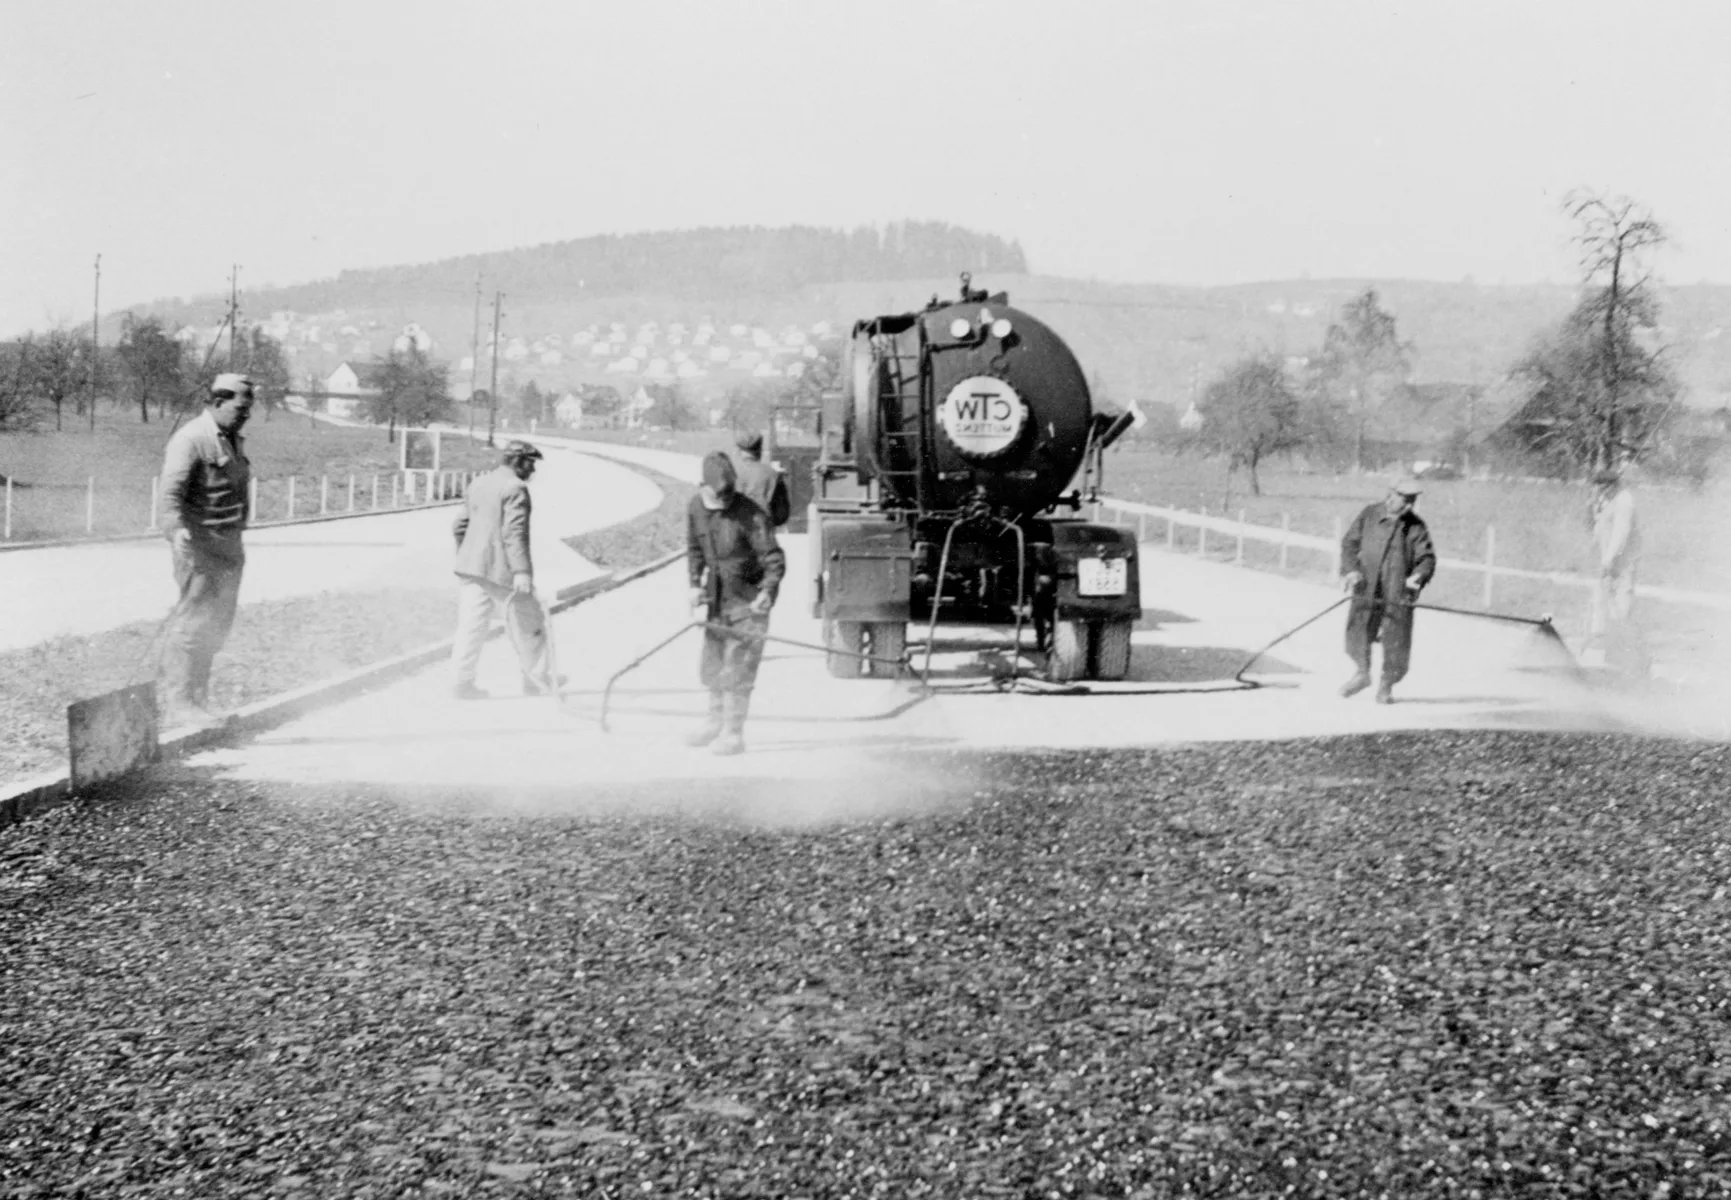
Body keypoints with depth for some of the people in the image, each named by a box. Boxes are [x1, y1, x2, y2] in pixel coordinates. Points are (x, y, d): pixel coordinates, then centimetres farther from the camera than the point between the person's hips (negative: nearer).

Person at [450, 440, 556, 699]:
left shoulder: (478, 484, 13)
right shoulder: (515, 488, -13)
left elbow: (460, 526, 18)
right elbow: (515, 532, -22)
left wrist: (464, 559, 28)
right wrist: (522, 570, -26)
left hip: (471, 567, 7)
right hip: (503, 570, -7)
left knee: (471, 626, 5)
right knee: (527, 626, 8)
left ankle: (463, 683, 0)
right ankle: (538, 681, 17)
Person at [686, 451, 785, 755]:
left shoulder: (750, 515, -22)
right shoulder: (696, 507, -4)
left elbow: (774, 557, -21)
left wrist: (768, 592, -35)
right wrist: (695, 584, 3)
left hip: (749, 597, -6)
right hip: (717, 594, 6)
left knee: (738, 667, -5)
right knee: (711, 663, 16)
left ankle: (733, 734, 5)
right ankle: (716, 721, 34)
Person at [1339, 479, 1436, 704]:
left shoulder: (1416, 527, 2)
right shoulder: (1369, 515, 3)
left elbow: (1427, 557, -1)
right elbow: (1349, 543, 5)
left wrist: (1419, 576, -21)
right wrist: (1350, 569, -10)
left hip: (1398, 592, 0)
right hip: (1367, 588, 1)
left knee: (1396, 643, -2)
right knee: (1358, 633, -5)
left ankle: (1386, 685, 20)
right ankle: (1362, 673, 23)